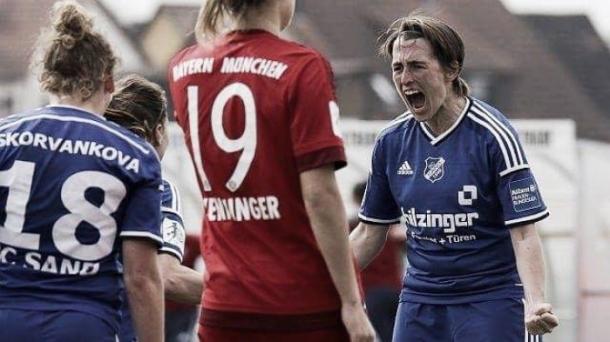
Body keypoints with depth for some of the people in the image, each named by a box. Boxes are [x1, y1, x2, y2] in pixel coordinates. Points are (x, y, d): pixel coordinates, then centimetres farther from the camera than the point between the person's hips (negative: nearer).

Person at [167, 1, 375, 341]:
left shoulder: (184, 69, 4)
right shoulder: (303, 67, -12)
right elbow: (319, 195, -16)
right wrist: (351, 301, -13)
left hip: (225, 307, 5)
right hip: (309, 304, -4)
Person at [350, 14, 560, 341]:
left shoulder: (492, 135, -11)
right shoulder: (391, 141, 4)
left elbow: (524, 232, -15)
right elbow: (370, 233, 14)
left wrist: (536, 304, -29)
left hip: (489, 299, -5)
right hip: (418, 299, 5)